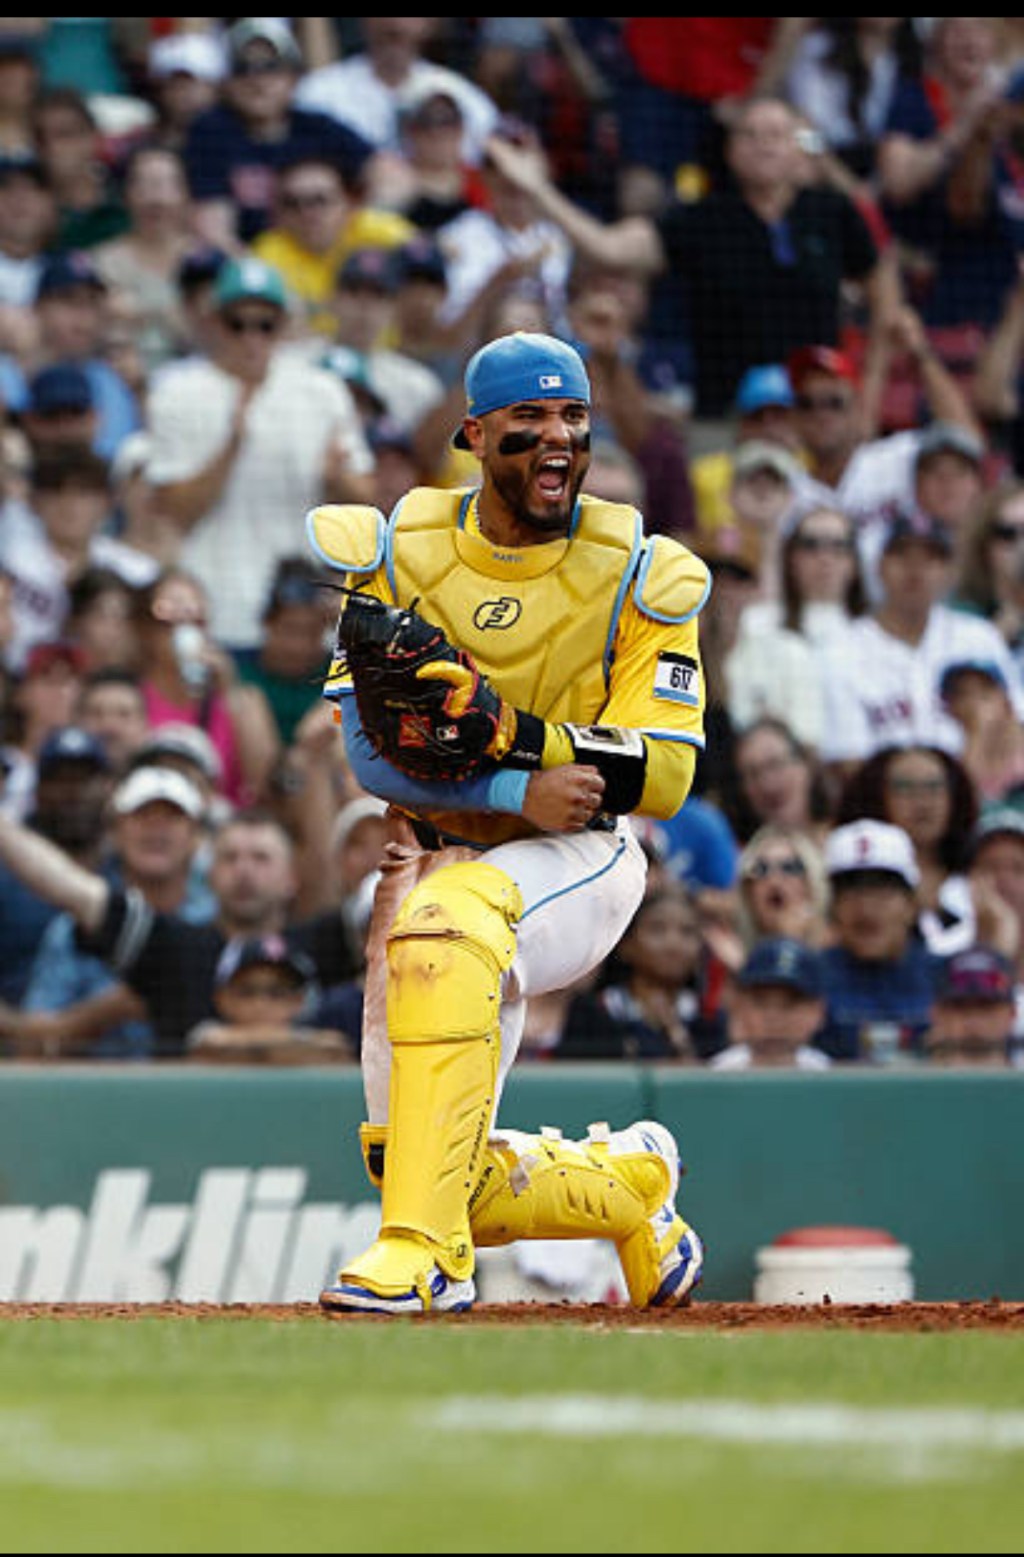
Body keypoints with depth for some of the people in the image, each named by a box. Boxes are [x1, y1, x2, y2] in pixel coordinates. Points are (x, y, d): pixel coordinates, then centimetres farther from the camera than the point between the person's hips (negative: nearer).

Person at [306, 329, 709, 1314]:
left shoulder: (634, 576, -6)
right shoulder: (397, 555, -3)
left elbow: (663, 775, -13)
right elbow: (371, 752, -10)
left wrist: (507, 732, -27)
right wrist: (516, 791, -26)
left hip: (578, 861, -3)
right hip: (433, 852, 3)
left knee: (447, 919, -39)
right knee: (462, 1185, -3)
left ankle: (425, 1247, -41)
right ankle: (627, 1180, 31)